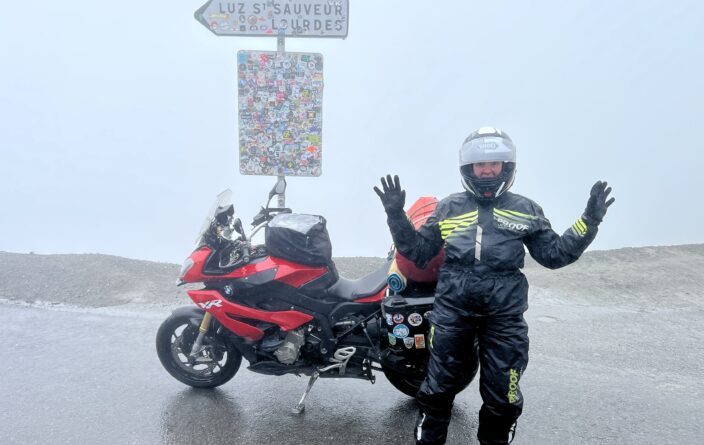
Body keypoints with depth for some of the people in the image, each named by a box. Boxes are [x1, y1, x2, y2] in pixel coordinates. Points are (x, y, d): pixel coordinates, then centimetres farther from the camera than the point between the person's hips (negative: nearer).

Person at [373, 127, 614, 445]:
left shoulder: (525, 210, 8)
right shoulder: (448, 208, 8)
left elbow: (555, 254, 9)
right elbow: (418, 252, 9)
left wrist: (589, 220, 0)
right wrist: (396, 215, -1)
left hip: (504, 312, 0)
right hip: (451, 308, 0)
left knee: (502, 394, 12)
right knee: (439, 384, 13)